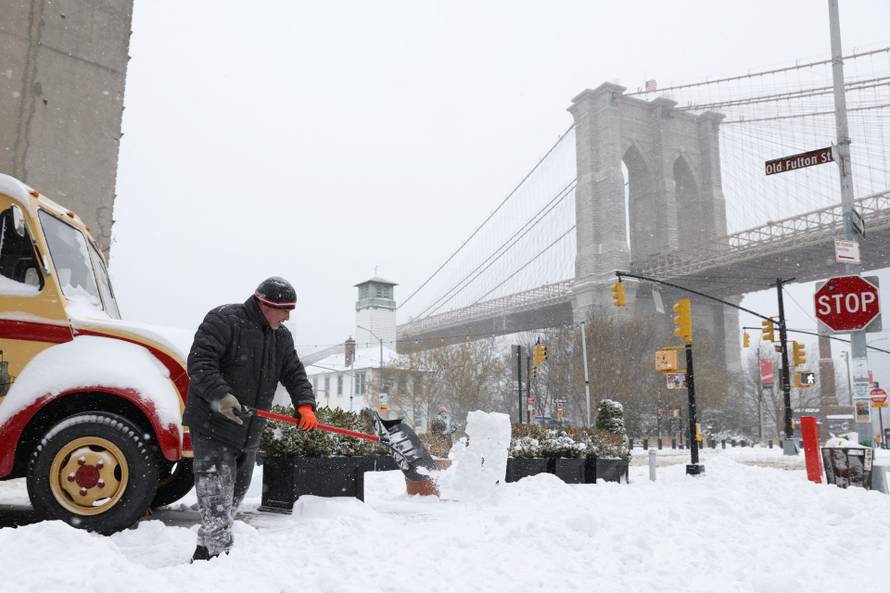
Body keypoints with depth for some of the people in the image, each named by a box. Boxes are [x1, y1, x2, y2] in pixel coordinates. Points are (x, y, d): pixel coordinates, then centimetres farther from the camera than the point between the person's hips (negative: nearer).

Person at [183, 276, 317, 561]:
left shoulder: (281, 337, 10)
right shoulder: (223, 320, -13)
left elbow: (295, 374, 7)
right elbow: (199, 363, -21)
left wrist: (305, 405, -11)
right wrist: (220, 396, -34)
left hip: (248, 435, 8)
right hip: (212, 428, -8)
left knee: (233, 499, 17)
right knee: (217, 505, -11)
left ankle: (205, 556, 32)